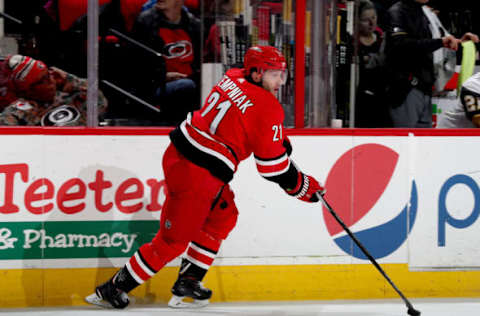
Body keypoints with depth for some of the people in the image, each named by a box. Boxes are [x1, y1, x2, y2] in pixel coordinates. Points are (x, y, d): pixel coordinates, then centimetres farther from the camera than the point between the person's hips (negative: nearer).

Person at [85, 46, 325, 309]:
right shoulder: (268, 108, -15)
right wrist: (305, 187, 4)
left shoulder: (234, 77, 9)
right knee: (173, 240, 2)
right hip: (197, 175, -9)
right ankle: (112, 289, 8)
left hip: (178, 152, 9)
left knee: (223, 217, 25)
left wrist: (279, 139, 21)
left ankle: (188, 281, 25)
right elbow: (273, 167, -9)